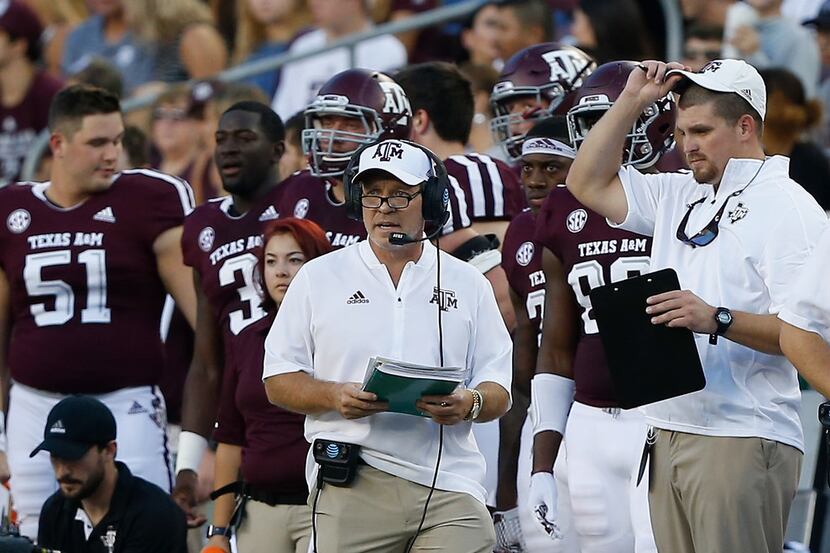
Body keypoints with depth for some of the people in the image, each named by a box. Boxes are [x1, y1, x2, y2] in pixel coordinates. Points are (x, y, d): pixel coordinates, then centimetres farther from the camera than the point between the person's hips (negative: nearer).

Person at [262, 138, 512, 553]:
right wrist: (334, 396, -11)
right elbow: (278, 381, 9)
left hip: (449, 485, 1)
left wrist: (470, 405, -11)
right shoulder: (319, 278, 11)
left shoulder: (467, 284, 15)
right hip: (350, 490, -1)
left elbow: (499, 392, 13)